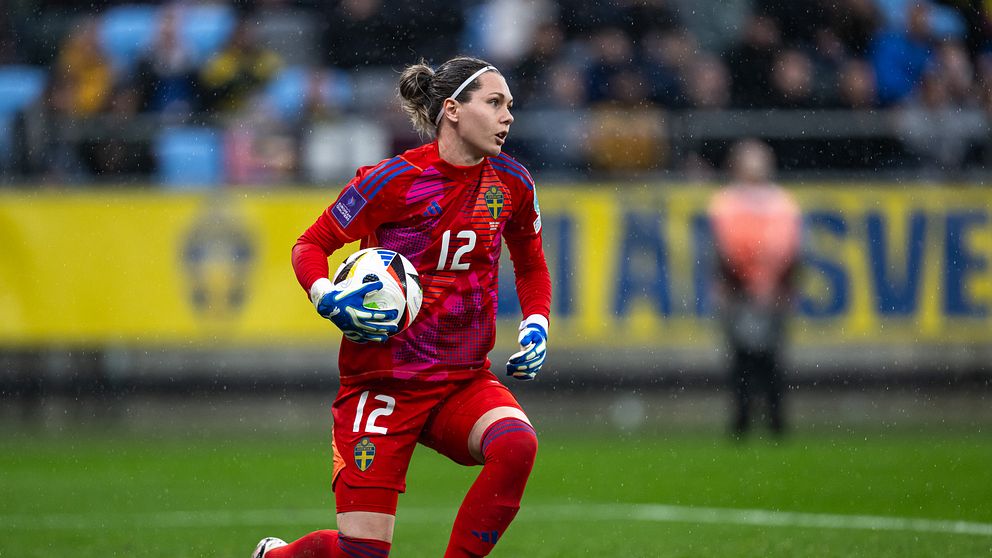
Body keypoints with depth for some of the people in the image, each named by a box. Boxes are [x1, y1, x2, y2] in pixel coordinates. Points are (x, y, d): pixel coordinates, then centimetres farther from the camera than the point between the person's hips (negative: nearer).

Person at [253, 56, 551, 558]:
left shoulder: (511, 182, 2)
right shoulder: (396, 179, -13)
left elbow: (531, 267, 20)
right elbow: (310, 245, -3)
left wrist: (535, 327, 2)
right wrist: (325, 298, -23)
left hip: (463, 381, 4)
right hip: (382, 381, -4)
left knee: (516, 444, -31)